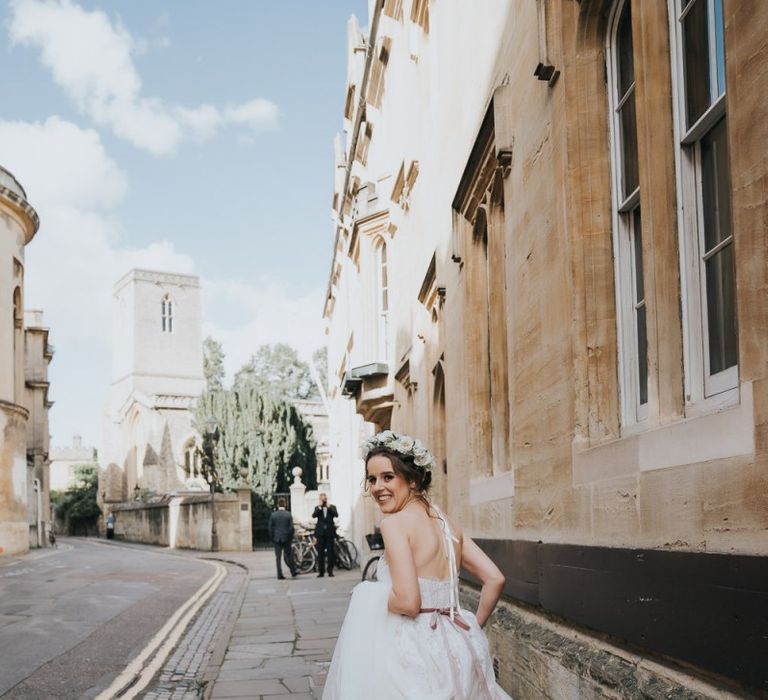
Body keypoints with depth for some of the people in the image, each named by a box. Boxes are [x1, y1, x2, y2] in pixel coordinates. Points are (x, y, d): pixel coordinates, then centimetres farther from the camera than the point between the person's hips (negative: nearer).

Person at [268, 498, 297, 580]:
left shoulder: (273, 515, -2)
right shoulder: (288, 515, -4)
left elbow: (270, 528, -1)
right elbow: (291, 527, -6)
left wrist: (272, 538, 8)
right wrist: (291, 538, 5)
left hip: (276, 539, 0)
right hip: (286, 538, 0)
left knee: (278, 557, 3)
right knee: (288, 555, 11)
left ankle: (279, 574, 1)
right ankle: (293, 572, 12)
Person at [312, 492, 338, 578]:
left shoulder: (332, 507, 8)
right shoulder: (317, 508, 9)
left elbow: (336, 515, -10)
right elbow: (314, 515, -9)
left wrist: (329, 507, -14)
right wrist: (319, 507, -15)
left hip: (330, 533, 0)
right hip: (320, 533, 0)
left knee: (330, 552, 0)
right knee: (320, 553, 0)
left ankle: (330, 571, 6)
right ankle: (321, 571, 4)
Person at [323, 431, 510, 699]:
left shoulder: (394, 522, -15)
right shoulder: (447, 524, 6)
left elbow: (408, 602, -22)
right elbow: (495, 580, 6)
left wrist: (367, 594, -5)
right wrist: (474, 629, 14)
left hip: (413, 652, -6)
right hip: (453, 647, 6)